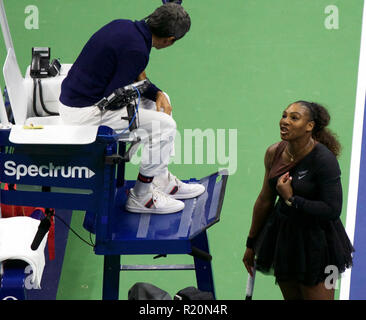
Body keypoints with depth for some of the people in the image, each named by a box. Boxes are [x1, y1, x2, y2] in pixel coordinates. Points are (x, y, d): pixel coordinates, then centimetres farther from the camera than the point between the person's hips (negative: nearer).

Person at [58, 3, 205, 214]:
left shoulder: (123, 25, 5)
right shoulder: (137, 51, -23)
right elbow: (111, 98, -20)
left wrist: (156, 93, 6)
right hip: (84, 112, -10)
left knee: (160, 99, 18)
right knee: (165, 125, -8)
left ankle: (163, 181, 24)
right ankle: (141, 197, 5)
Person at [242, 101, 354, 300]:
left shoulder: (324, 159, -20)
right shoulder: (274, 153, -3)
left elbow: (333, 211, -23)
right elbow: (264, 201, 8)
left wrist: (291, 200, -24)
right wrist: (251, 243, 16)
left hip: (316, 241, -6)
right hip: (283, 236, 6)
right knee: (291, 297, 19)